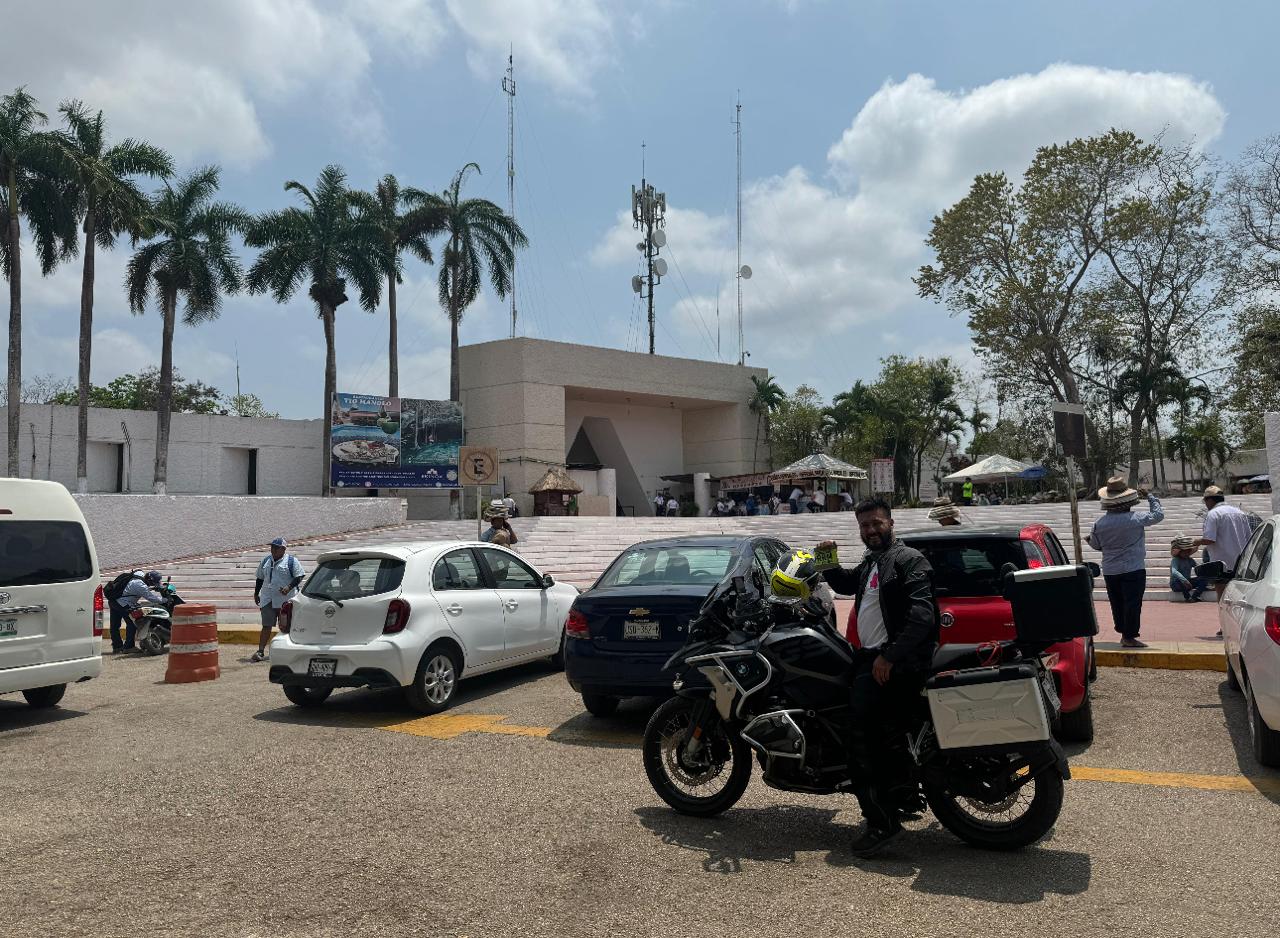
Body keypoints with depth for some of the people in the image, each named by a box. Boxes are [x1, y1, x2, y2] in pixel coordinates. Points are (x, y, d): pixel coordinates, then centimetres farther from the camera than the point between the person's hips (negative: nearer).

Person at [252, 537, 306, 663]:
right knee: (266, 626, -1)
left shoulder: (291, 561, -1)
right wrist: (256, 594, 19)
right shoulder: (265, 561, 15)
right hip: (267, 599, 4)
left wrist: (289, 587, -19)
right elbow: (259, 578, 22)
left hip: (285, 599, -4)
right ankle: (260, 651, -3)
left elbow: (299, 577, -6)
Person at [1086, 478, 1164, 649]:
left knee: (1117, 603, 13)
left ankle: (1124, 633, 22)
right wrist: (1150, 497, 11)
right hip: (1133, 569, -4)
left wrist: (1089, 540, 33)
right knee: (1132, 603, 0)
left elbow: (1096, 545, 10)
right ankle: (1129, 637, 1)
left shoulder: (1099, 523, -2)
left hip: (1110, 571, 5)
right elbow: (1158, 515, -1)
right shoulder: (1135, 518, -14)